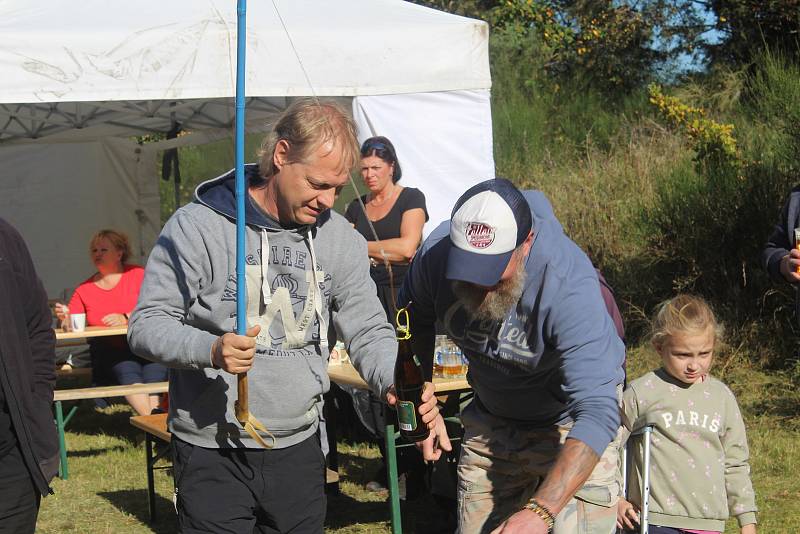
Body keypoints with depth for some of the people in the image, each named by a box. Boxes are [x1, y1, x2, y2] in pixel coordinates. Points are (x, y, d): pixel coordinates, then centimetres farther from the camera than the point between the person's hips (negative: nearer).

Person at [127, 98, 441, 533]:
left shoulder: (341, 238, 3)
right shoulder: (198, 226, -11)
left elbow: (368, 331, 5)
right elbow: (146, 325, -10)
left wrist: (396, 383, -17)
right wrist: (210, 350, -29)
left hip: (299, 449, 4)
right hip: (212, 455, -4)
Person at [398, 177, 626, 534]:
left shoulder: (569, 285, -37)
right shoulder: (436, 253, -22)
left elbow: (597, 412, -43)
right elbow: (413, 323, 2)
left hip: (572, 424, -4)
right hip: (490, 418, 4)